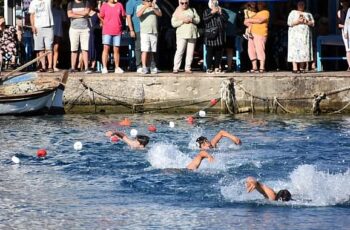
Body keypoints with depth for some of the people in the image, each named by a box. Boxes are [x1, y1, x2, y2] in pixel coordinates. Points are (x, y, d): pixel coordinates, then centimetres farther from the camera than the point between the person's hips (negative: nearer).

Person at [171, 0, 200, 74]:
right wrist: (182, 21, -14)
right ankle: (175, 68, -12)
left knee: (190, 52, 1)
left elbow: (198, 20, 11)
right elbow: (173, 23, -2)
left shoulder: (192, 10, 13)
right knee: (179, 51, -13)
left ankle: (187, 68, 6)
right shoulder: (177, 12, 6)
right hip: (181, 34, -3)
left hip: (192, 34, 3)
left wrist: (191, 20, -8)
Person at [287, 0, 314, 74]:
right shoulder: (293, 13, 8)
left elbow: (312, 23, 8)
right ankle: (295, 68, -12)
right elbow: (290, 23, -3)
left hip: (305, 35, 3)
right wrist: (298, 21, -16)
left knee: (304, 51, -4)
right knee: (295, 51, -9)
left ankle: (302, 68, -3)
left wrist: (306, 22, -9)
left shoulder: (308, 14, 16)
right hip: (295, 35, -3)